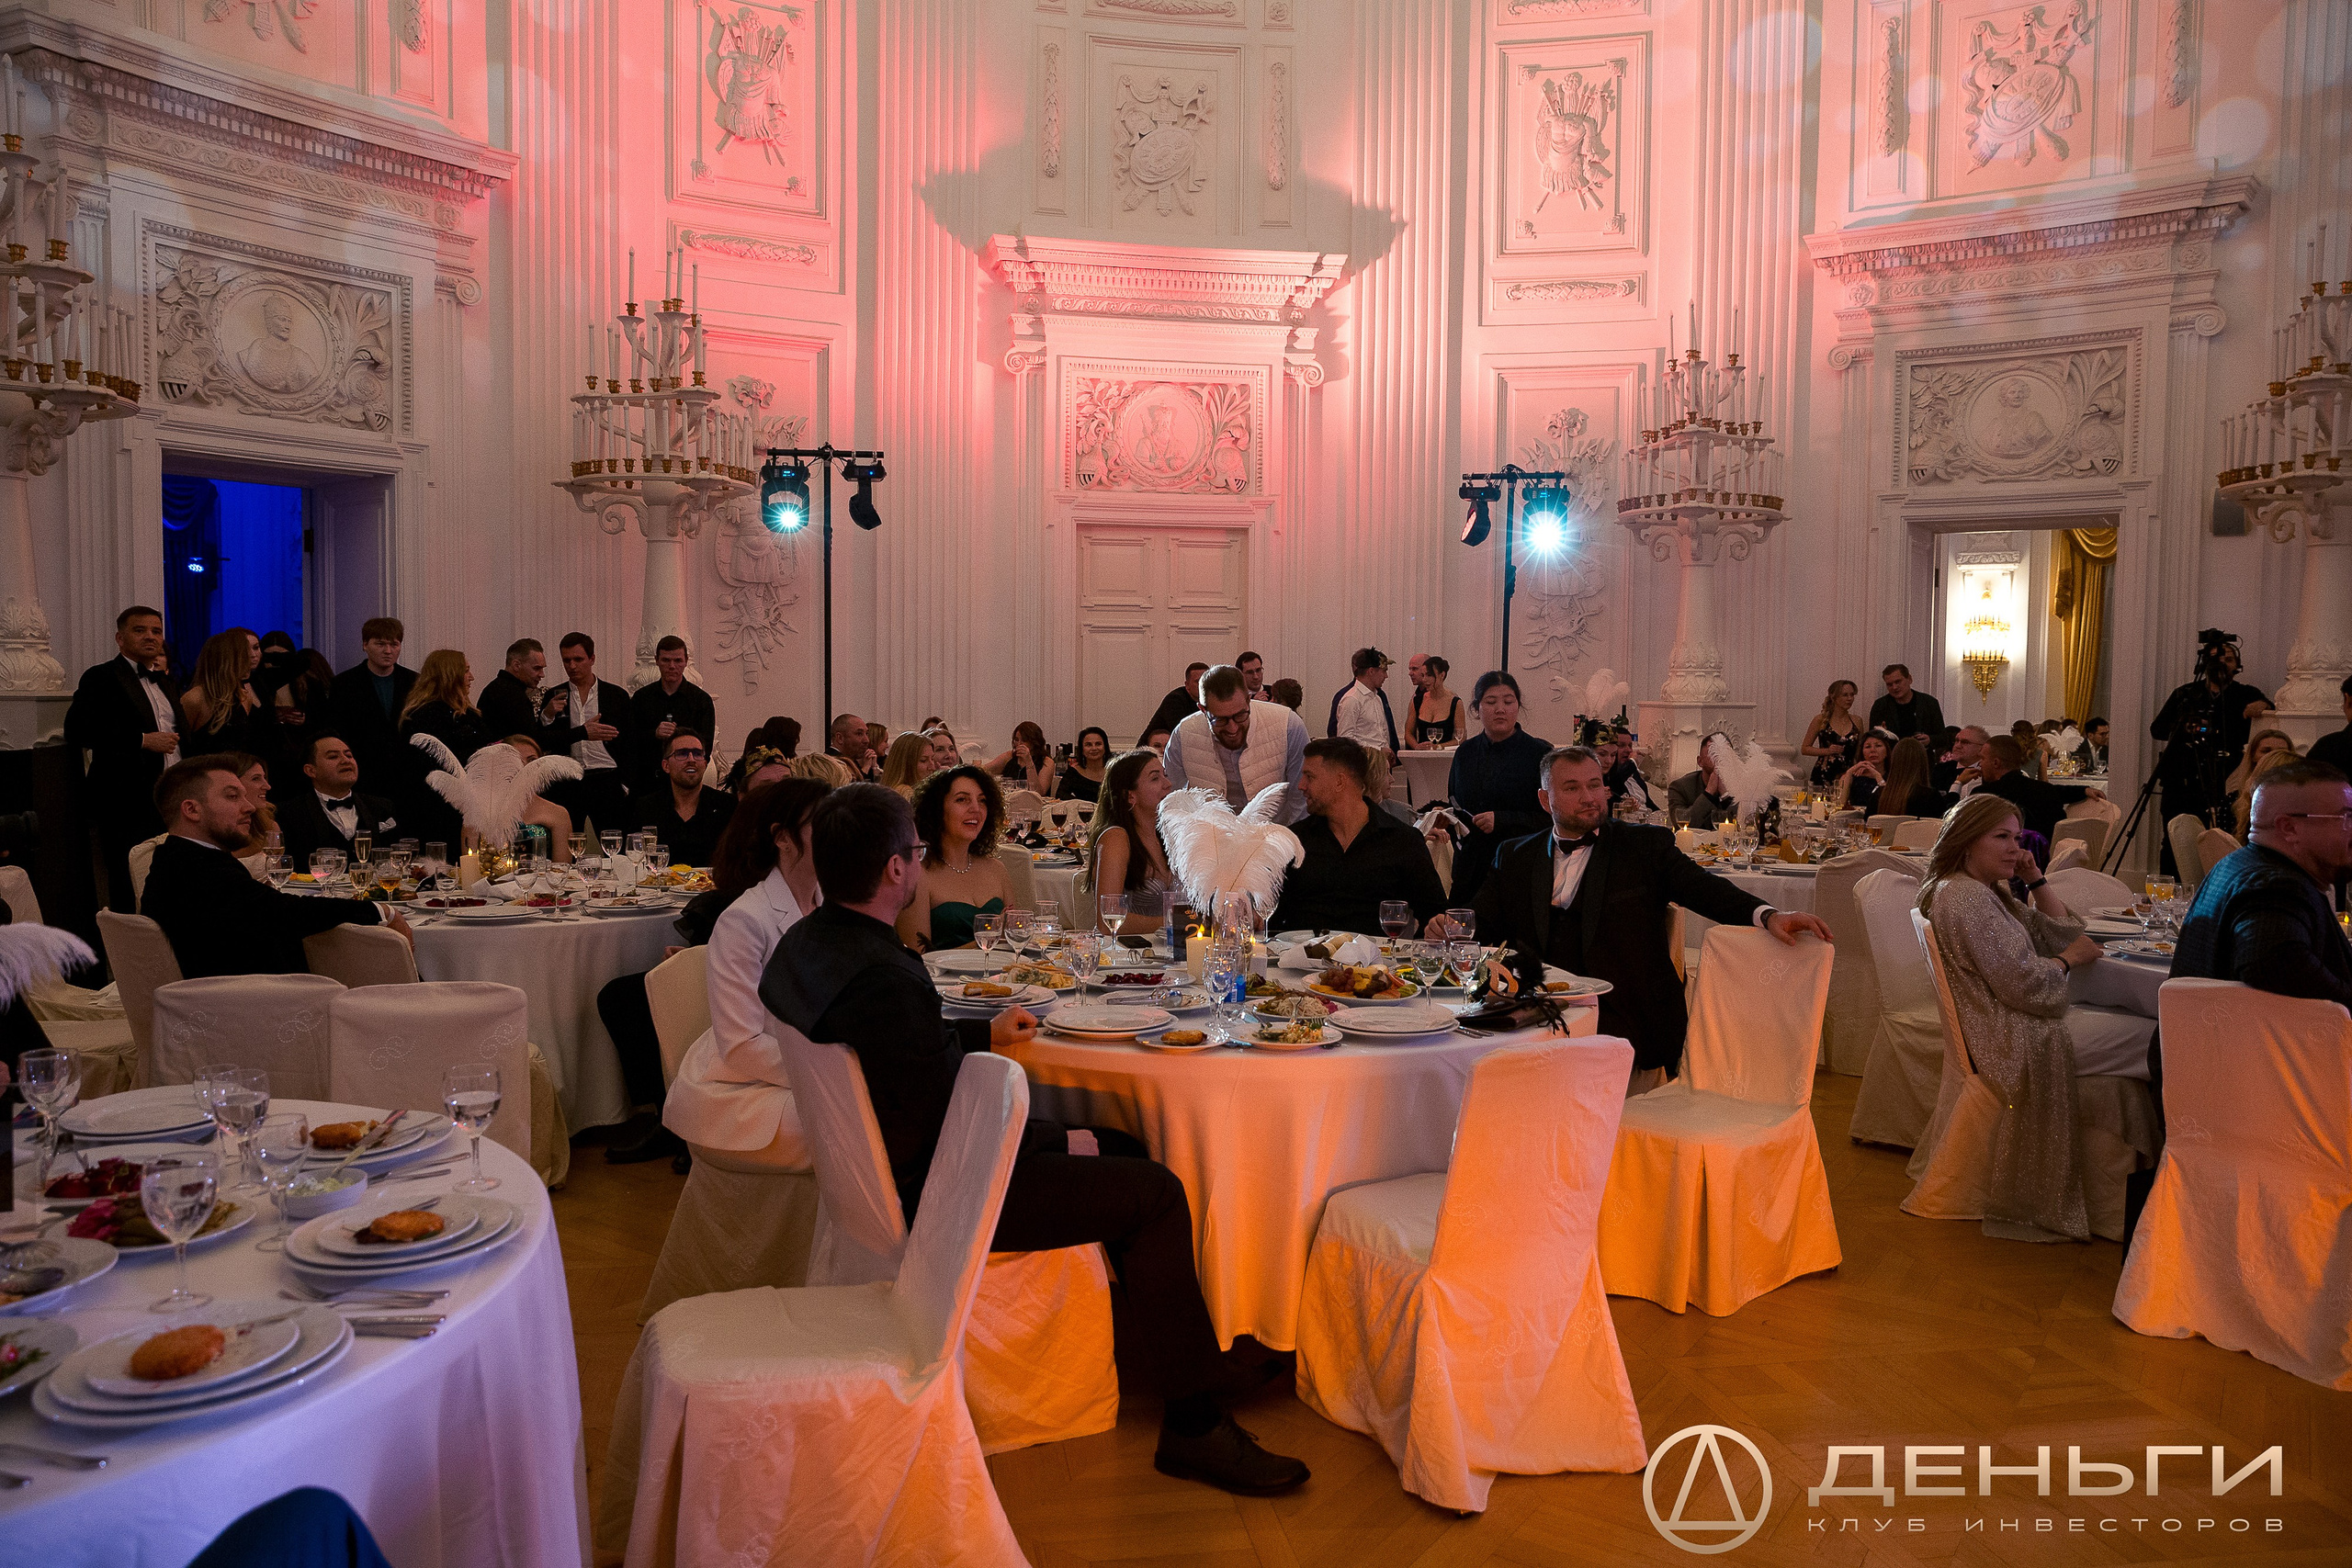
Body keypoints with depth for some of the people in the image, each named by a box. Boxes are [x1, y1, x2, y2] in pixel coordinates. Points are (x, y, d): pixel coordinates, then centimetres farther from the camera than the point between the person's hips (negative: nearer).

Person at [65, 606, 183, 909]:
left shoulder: (168, 682, 21)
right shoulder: (100, 677, -1)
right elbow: (77, 732, -13)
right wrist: (143, 740, -17)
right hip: (126, 806, -6)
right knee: (129, 896, -4)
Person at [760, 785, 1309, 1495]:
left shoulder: (804, 943, 1)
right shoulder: (885, 979, -31)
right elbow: (940, 1137, -27)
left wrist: (984, 1032, 21)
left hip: (877, 1164, 11)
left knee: (1118, 1151, 19)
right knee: (1157, 1193, -7)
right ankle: (1193, 1428, 2)